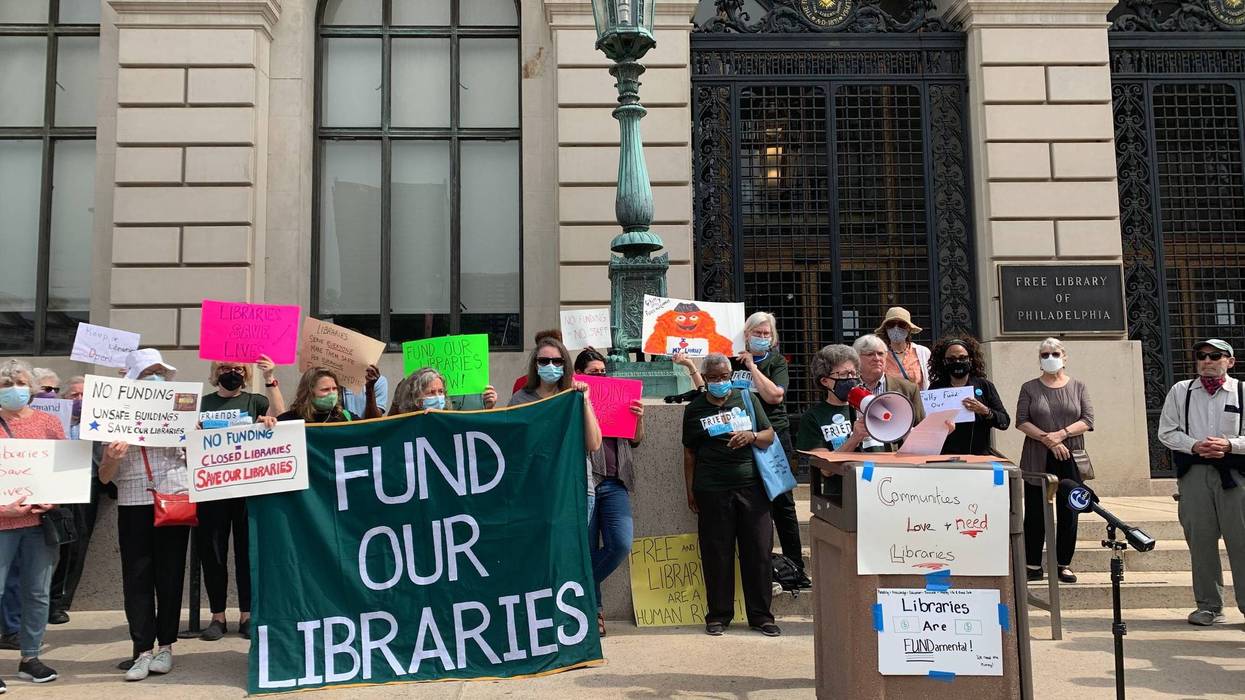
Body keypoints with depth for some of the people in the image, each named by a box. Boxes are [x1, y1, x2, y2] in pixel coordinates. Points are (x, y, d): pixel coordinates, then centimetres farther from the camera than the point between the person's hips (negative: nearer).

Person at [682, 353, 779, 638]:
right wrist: (690, 490, 7)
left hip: (751, 486, 1)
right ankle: (718, 615, 14)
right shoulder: (695, 408, 9)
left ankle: (761, 615, 12)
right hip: (712, 490, -1)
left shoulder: (747, 399, 11)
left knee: (759, 551, 1)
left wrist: (752, 436, -12)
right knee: (716, 554, 3)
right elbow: (689, 453, 12)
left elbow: (770, 436, 10)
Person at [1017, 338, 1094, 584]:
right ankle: (1033, 565, 7)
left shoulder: (1078, 387, 10)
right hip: (1037, 460, -1)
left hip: (1070, 459, 1)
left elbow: (1088, 420, 1)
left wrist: (1061, 434, -13)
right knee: (1035, 512, 0)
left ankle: (1064, 565, 13)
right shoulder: (1029, 388, 7)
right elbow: (1021, 421, -2)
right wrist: (1048, 440, -13)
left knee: (1068, 512, 3)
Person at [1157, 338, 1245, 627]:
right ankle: (1208, 605, 13)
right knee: (1200, 540, 4)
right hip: (1194, 472, 1)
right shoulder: (1180, 391, 9)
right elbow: (1166, 431, 6)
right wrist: (1194, 446, -10)